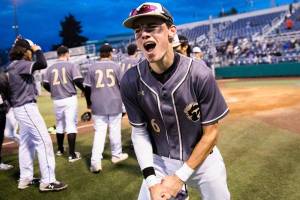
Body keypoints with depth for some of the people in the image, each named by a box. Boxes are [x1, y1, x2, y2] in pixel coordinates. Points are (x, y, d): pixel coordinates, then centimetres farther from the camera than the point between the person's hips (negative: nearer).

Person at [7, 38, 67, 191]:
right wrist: (38, 50, -13)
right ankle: (47, 181, -8)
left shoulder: (14, 66, 14)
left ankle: (25, 179, 22)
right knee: (44, 141, -10)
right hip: (26, 108, -11)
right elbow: (42, 64, -26)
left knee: (26, 143, 15)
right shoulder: (20, 64, -15)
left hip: (21, 108, 11)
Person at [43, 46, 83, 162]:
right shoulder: (71, 66, -4)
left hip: (57, 100, 4)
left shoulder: (50, 68, 8)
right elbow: (78, 81, -13)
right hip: (70, 99, -4)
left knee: (59, 125, 19)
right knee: (71, 125, -3)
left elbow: (45, 84, 8)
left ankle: (60, 150, 32)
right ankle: (72, 154, -5)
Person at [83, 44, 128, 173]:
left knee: (99, 132, 2)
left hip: (98, 105, 1)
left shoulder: (92, 67, 1)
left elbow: (87, 88, 3)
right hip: (114, 103, -1)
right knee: (115, 130, 13)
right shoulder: (115, 66, -2)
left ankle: (95, 162, -5)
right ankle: (116, 155, 27)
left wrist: (89, 102, 16)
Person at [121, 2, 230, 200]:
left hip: (203, 158, -1)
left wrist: (180, 176, -14)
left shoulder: (200, 74, -22)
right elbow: (139, 131, -5)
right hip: (160, 161, 1)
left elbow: (211, 133, -13)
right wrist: (151, 180, -13)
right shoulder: (131, 81, -16)